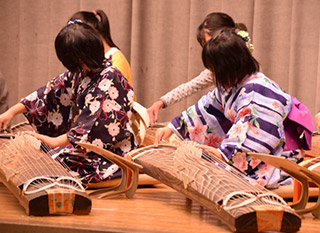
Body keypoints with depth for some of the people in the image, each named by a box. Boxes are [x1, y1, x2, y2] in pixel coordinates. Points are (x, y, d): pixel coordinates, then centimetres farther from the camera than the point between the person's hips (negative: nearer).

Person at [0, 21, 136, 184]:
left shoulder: (110, 78, -18)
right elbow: (52, 90, 13)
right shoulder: (80, 74, 8)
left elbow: (96, 123, -24)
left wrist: (56, 141, -23)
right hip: (89, 145, 8)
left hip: (114, 150, -8)